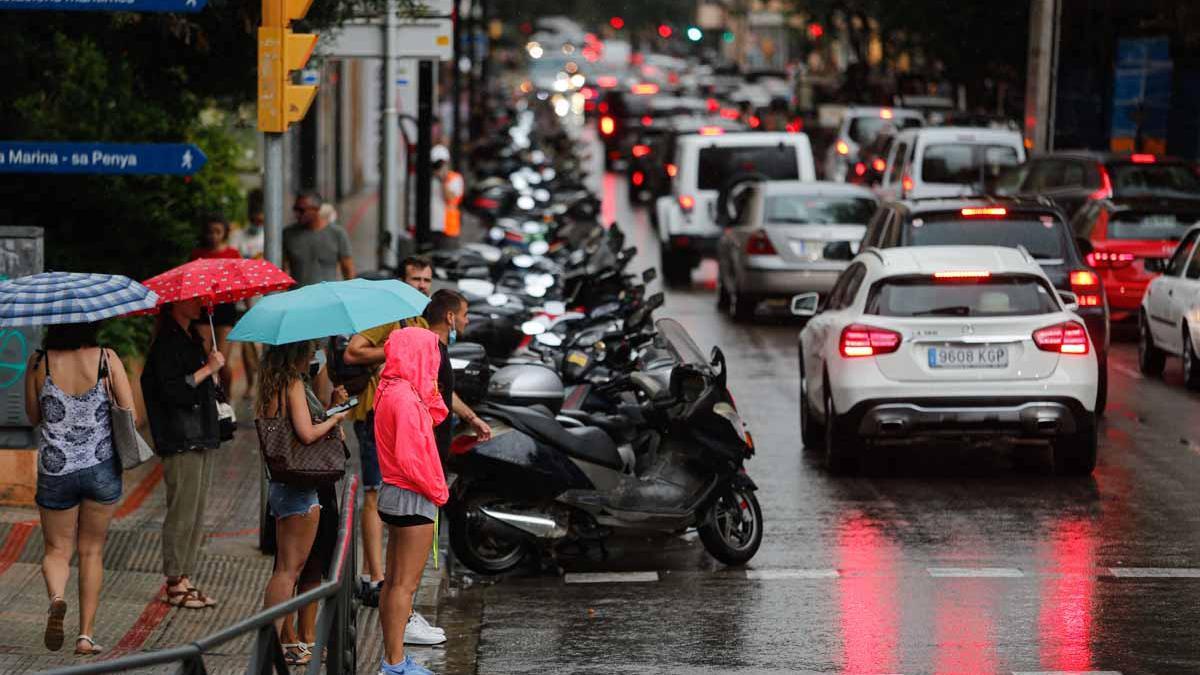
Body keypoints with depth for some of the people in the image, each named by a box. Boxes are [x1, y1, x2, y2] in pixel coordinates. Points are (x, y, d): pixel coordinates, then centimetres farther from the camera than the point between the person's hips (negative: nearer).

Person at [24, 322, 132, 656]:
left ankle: (56, 597, -17)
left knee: (57, 550, 15)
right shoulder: (107, 359, -10)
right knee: (91, 551, 15)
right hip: (101, 468, 0)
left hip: (55, 469, 0)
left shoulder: (39, 363, -7)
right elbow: (130, 414, -7)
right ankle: (86, 635, 12)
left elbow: (33, 417, 5)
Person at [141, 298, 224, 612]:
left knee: (196, 515, 8)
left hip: (202, 440, 9)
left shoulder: (193, 339, 19)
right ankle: (174, 585, -1)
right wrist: (208, 369, -16)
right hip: (181, 442, -9)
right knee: (182, 513, -7)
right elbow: (173, 390, -19)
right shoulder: (166, 344, -10)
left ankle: (185, 579, 12)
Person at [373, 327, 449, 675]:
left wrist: (429, 387, 1)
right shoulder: (405, 397, -22)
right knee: (405, 583, -6)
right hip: (413, 498, -10)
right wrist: (437, 490, -13)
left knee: (394, 580, 14)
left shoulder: (391, 390, 8)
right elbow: (411, 457, -25)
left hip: (395, 493, 10)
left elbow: (438, 414, 14)